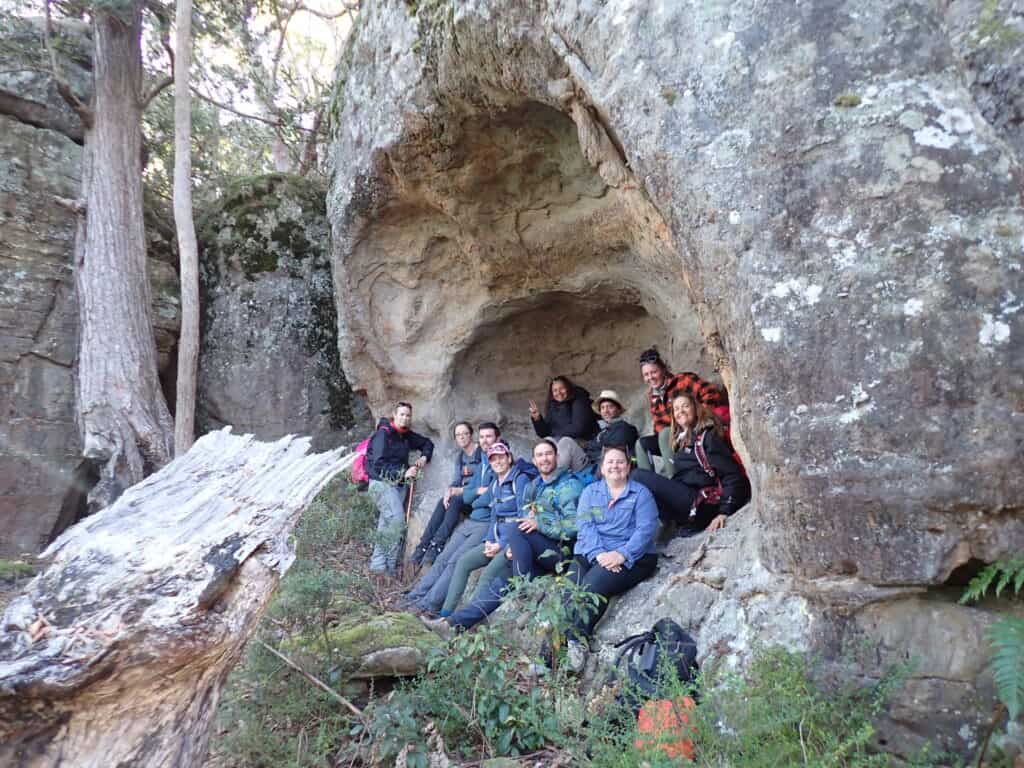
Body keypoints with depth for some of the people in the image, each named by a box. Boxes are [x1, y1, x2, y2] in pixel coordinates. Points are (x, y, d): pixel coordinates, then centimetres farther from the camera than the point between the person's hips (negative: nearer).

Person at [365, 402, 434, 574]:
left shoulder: (406, 436, 12)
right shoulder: (383, 434, -9)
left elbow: (427, 443, 28)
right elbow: (378, 464, -16)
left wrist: (424, 457, 8)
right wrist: (403, 473, -22)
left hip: (399, 484, 7)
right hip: (381, 483, -7)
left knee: (387, 524, 3)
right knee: (396, 519, -22)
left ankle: (378, 564, 7)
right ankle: (390, 565, -16)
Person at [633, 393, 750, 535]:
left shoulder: (708, 435, 0)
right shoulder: (679, 441, 22)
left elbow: (733, 475, -9)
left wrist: (725, 512, -17)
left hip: (703, 505, -8)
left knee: (641, 476, -18)